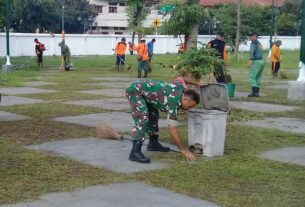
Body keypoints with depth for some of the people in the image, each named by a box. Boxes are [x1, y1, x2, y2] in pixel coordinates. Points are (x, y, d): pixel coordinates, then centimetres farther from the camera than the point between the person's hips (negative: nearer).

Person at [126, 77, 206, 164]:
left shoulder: (181, 87, -5)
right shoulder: (173, 103, -27)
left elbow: (179, 78, 22)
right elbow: (172, 130, -25)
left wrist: (196, 83, 28)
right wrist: (183, 150, -20)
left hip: (141, 85, 10)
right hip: (135, 90, -10)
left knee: (153, 115, 18)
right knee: (142, 120, -23)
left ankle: (153, 143, 30)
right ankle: (135, 152, -27)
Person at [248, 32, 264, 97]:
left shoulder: (253, 43, -6)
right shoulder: (259, 43, 20)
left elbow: (252, 51, -19)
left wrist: (250, 60, -26)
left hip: (256, 62, -9)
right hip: (261, 61, 9)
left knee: (251, 77, -10)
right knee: (258, 77, 11)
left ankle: (255, 91, -20)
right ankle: (257, 92, 12)